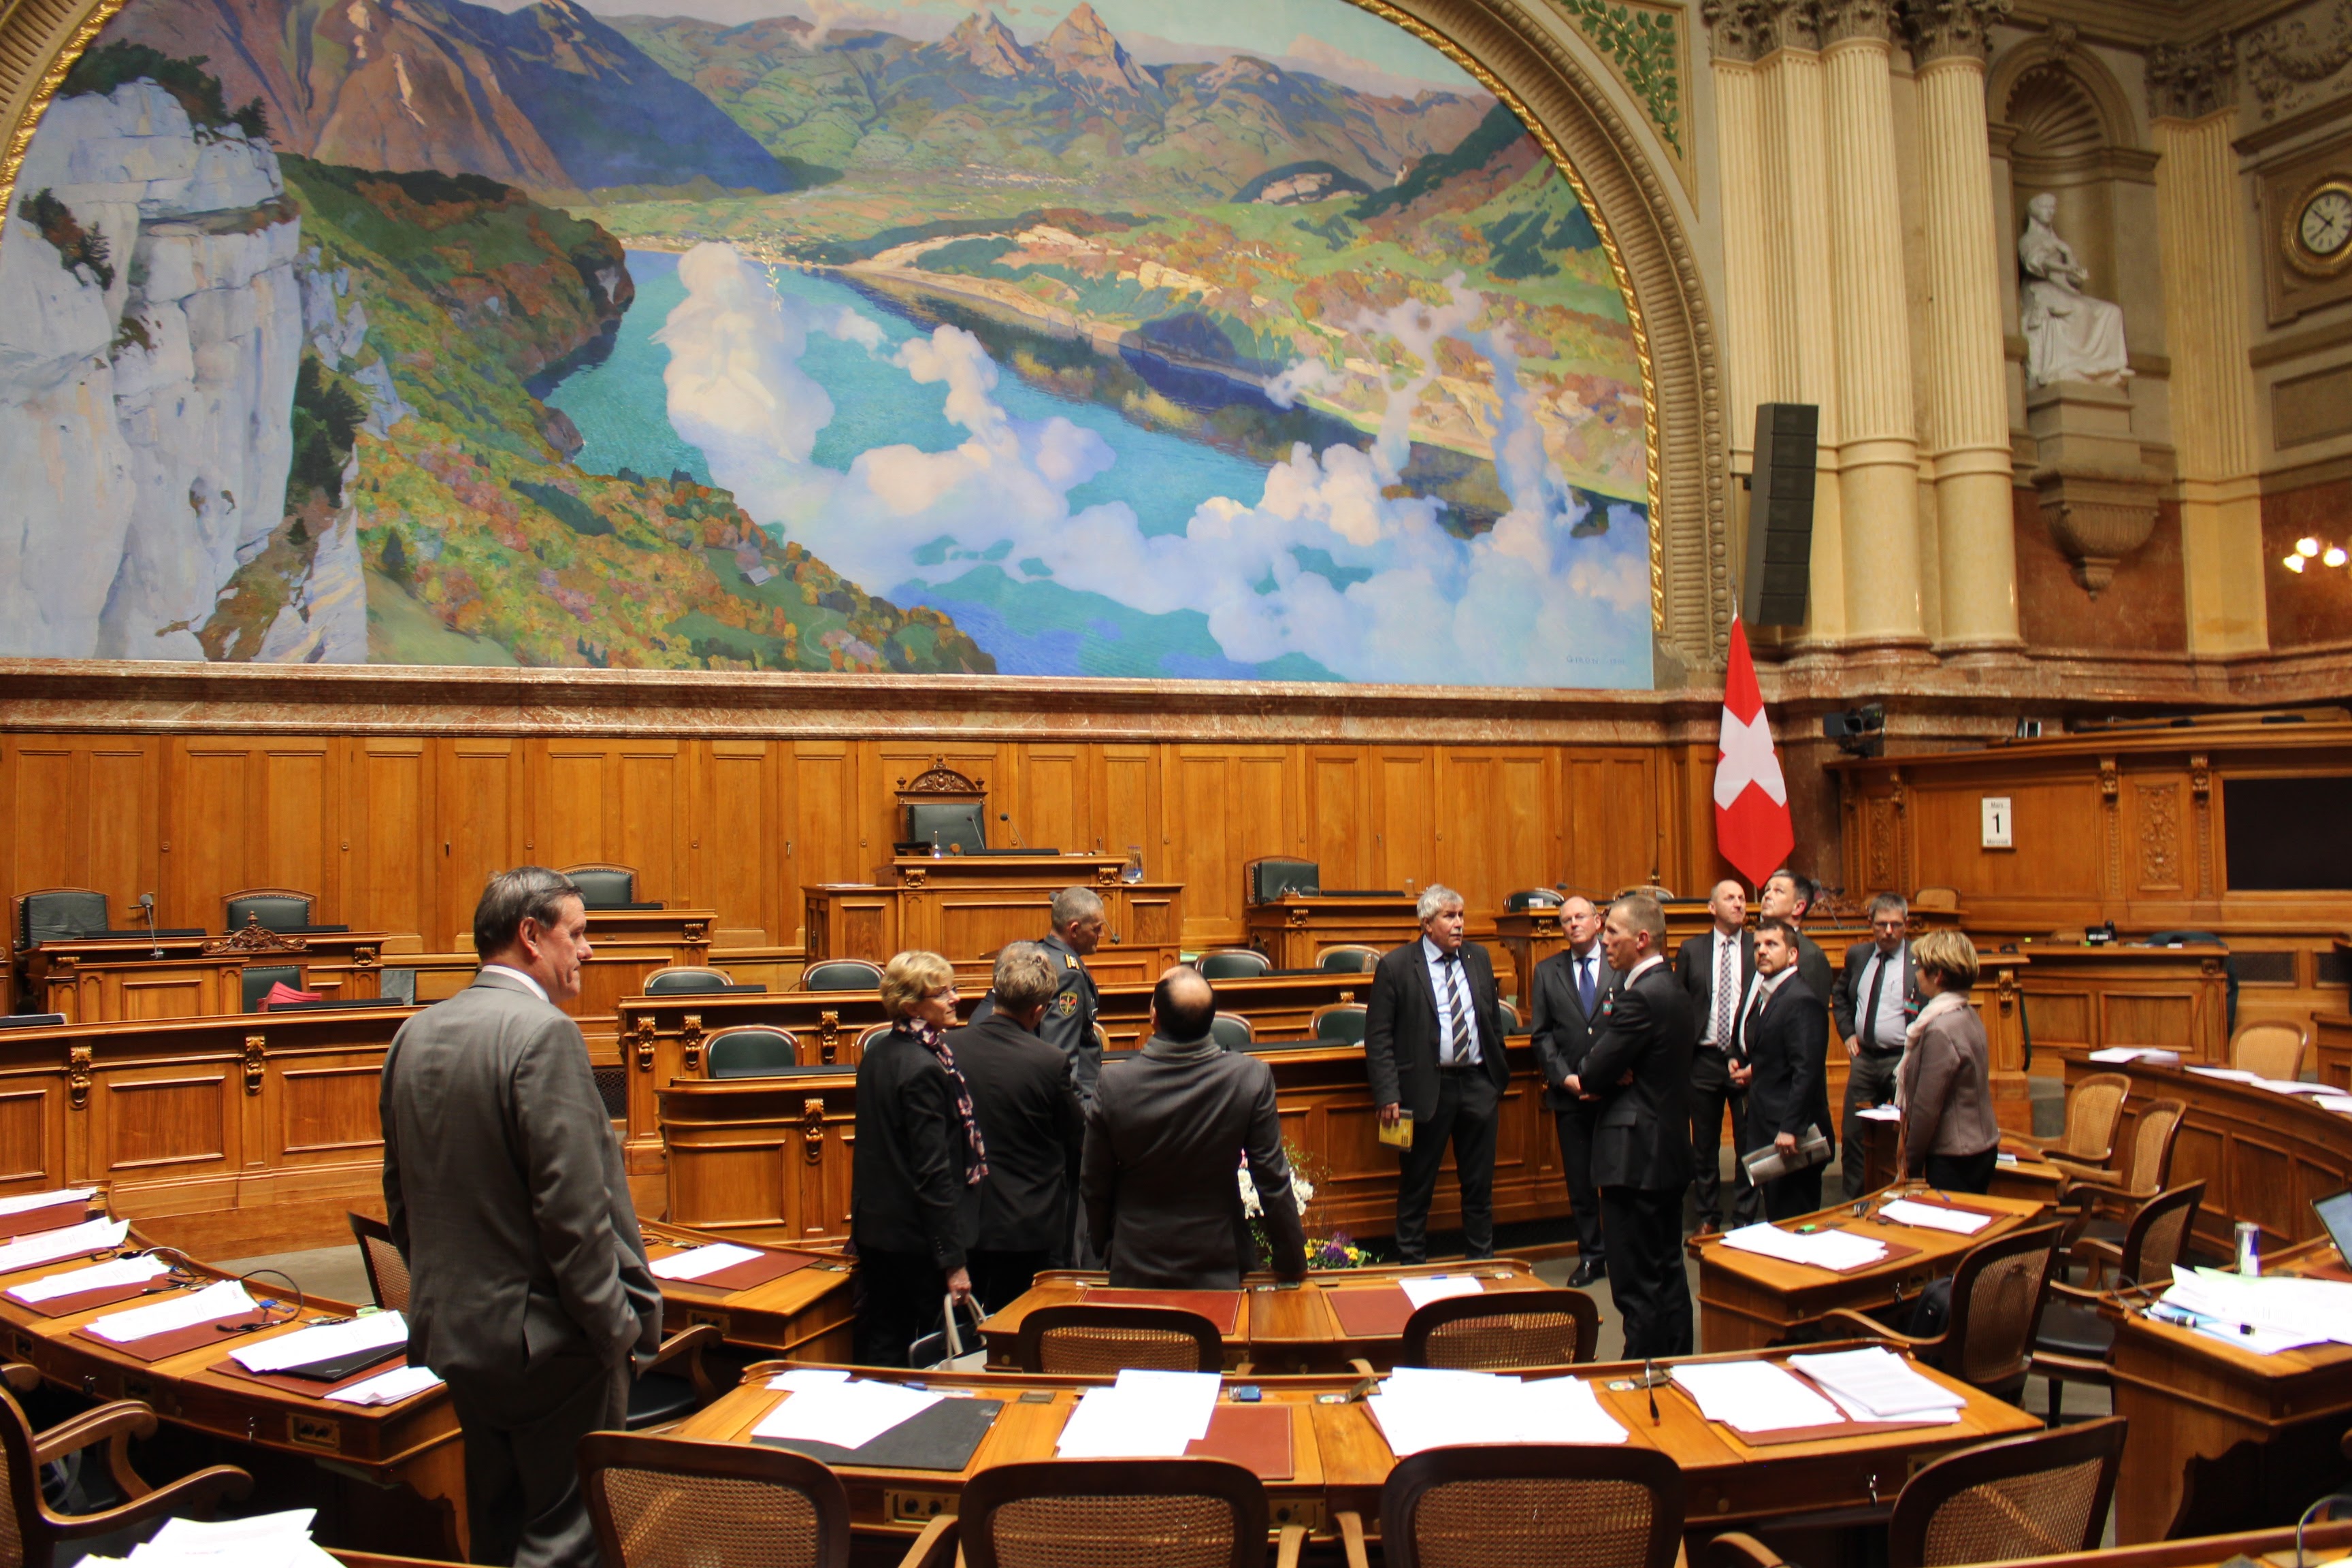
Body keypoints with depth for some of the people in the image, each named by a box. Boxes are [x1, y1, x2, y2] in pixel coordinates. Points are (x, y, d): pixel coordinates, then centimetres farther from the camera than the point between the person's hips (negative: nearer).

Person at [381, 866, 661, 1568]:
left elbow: (401, 1195, 14)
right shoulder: (543, 1034, -20)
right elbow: (573, 1206, -22)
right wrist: (620, 1328, -13)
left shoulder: (415, 1035, 7)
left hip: (447, 1333, 9)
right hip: (546, 1339, -9)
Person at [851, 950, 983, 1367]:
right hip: (917, 1238, -9)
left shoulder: (876, 1055, 7)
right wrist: (954, 1261, -18)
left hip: (874, 1227, 9)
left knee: (880, 1348, 15)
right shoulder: (924, 1068, -20)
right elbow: (934, 1172, -21)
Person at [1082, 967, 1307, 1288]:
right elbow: (1273, 1180, -12)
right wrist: (1293, 1261, 2)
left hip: (1135, 1269, 1)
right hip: (1217, 1270, 0)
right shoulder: (1251, 1076, -19)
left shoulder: (1114, 1082, -18)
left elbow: (1094, 1185, -6)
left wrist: (1104, 1243, 13)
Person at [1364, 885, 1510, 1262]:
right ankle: (1411, 1264, 20)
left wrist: (1499, 1074, 13)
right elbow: (1378, 1037, -9)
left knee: (1480, 1183, 13)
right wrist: (1388, 1095, -15)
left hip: (1478, 1084, 4)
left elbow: (1493, 1020, 16)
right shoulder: (1395, 966, -8)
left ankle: (1482, 1260, 27)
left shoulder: (1479, 958, 7)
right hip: (1428, 1088, -4)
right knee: (1417, 1186, 7)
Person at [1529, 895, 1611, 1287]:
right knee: (1580, 1180, 8)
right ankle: (1591, 1256, 20)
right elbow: (1542, 1036, 6)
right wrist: (1567, 1079, -7)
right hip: (1570, 1093, 2)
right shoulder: (1547, 972, 8)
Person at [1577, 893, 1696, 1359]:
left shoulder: (1639, 997, -20)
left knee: (1637, 1284, -2)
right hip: (1670, 1149, 10)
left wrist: (1579, 1079, 3)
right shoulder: (1674, 991, 11)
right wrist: (1611, 1074, -8)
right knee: (1669, 1272, 18)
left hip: (1635, 1157, -10)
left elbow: (1596, 1071, -19)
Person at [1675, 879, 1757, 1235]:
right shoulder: (1691, 950, 4)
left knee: (1748, 1143, 5)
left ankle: (1744, 1218, 18)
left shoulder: (1759, 949, 0)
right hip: (1704, 1059, 1)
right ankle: (1707, 1217, 23)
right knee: (1704, 1145, 10)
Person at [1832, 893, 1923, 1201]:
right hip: (1864, 1057, 5)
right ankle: (1853, 1203, 24)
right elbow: (1839, 995, 22)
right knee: (1853, 1135, 11)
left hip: (1903, 1059, -5)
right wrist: (1848, 1032, 9)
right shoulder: (1857, 955, 6)